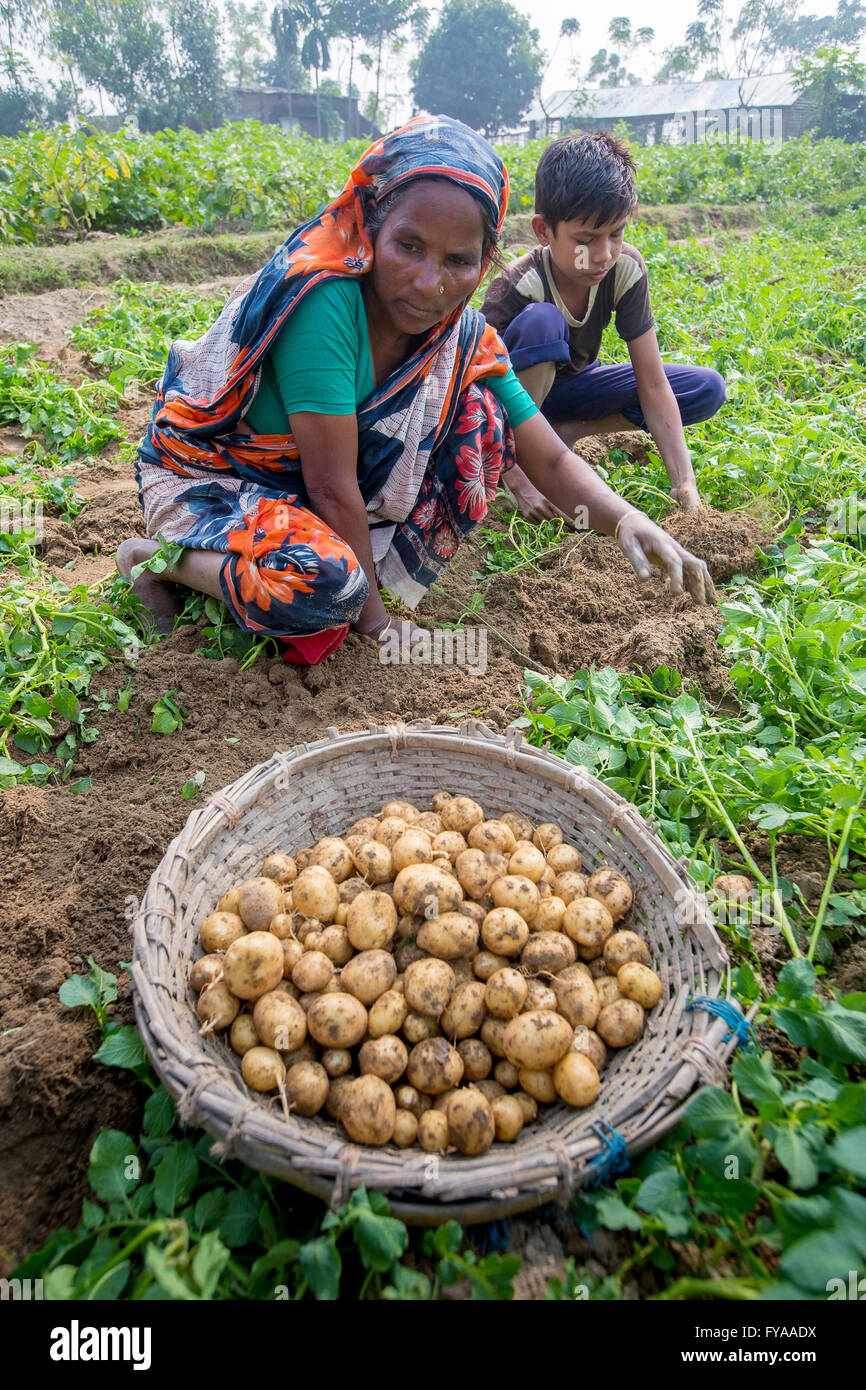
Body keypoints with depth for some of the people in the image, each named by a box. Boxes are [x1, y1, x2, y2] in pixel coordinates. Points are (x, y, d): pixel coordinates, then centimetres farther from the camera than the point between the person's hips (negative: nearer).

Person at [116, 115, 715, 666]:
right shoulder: (323, 298, -31)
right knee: (325, 583, -37)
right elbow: (331, 484, -30)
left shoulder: (461, 335, -10)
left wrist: (623, 517, -29)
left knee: (478, 417, -11)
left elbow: (551, 460, -9)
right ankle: (160, 556, -9)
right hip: (210, 476, -5)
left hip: (316, 489, 6)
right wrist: (375, 621, -23)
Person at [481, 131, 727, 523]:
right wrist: (518, 483, -36)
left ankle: (565, 431, -10)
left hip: (569, 384, 5)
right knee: (541, 322, -37)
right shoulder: (517, 287, -31)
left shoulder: (626, 270, -19)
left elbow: (653, 385, -20)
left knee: (708, 389, -9)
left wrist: (685, 486, -27)